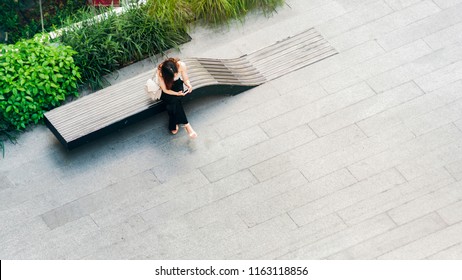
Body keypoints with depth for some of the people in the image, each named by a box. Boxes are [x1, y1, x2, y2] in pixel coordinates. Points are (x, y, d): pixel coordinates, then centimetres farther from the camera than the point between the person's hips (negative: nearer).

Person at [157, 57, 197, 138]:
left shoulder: (181, 65, -27)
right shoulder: (160, 72, -32)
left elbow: (185, 79, -10)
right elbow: (165, 90, -21)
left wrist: (188, 84, -32)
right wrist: (177, 94, -33)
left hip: (178, 87, 2)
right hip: (167, 92, -2)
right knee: (174, 100, -31)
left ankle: (173, 126, -11)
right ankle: (186, 125, -23)